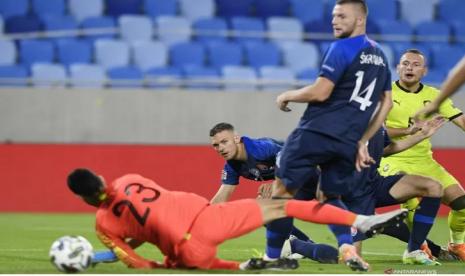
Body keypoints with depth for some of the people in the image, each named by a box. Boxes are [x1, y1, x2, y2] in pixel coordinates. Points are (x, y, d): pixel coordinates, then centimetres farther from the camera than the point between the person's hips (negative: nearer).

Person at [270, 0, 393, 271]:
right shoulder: (379, 55, 17)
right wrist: (362, 142, 21)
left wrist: (287, 96, 3)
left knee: (282, 188, 1)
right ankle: (350, 249, -5)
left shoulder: (342, 48, -8)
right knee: (332, 197, 17)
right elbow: (387, 103, 21)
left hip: (317, 130, -7)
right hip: (348, 142, 7)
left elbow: (320, 92, -14)